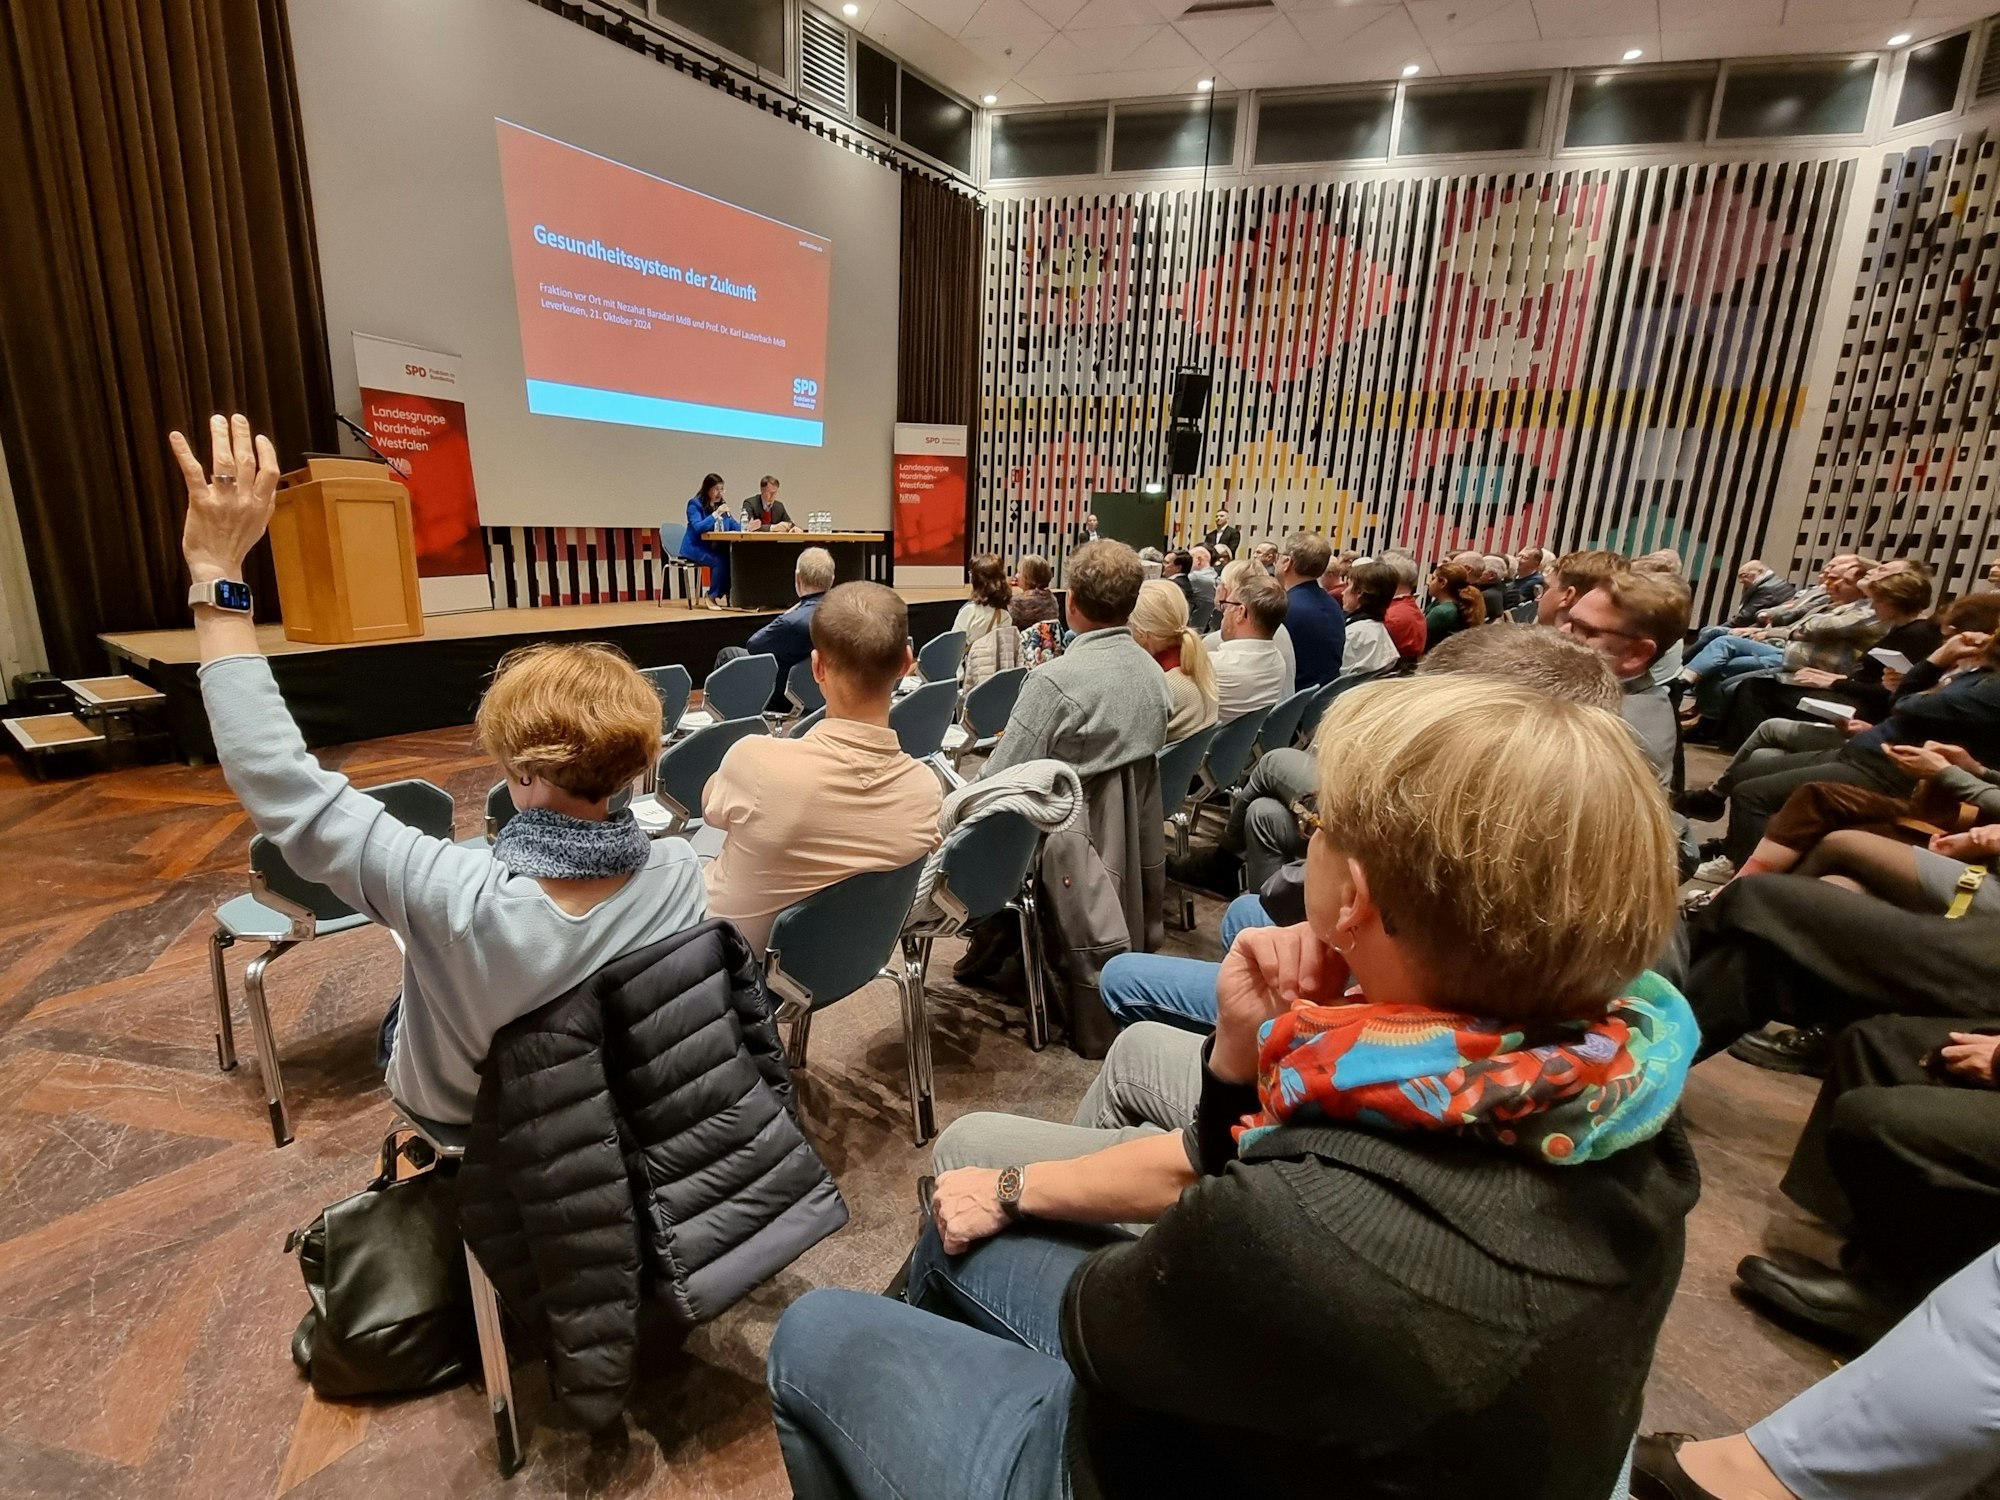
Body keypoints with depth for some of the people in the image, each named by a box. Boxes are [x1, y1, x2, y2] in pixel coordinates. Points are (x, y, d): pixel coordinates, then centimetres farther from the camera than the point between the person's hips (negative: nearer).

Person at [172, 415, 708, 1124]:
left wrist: (217, 574, -33)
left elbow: (277, 778, -35)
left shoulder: (457, 898, -44)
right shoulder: (681, 873, -32)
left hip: (466, 1116, -2)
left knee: (403, 1016, 33)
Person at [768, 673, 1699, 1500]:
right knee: (956, 1234, 19)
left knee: (815, 1335, 11)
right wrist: (1248, 1050, -22)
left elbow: (1093, 1326, -18)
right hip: (1293, 1416, 6)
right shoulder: (1606, 1078, -18)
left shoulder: (1307, 1233, -44)